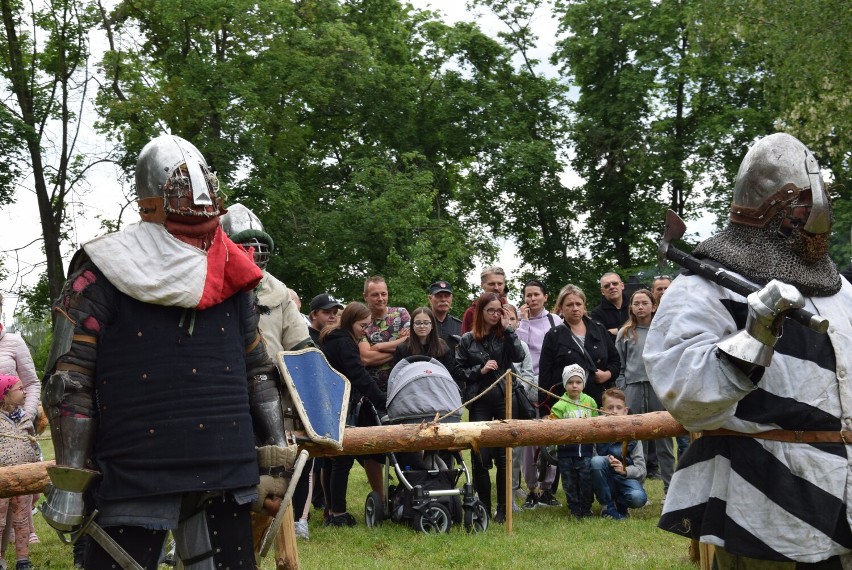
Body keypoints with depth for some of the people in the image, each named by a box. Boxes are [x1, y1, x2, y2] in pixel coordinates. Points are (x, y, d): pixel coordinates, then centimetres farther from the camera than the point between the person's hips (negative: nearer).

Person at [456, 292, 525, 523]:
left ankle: (503, 509, 9)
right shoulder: (468, 340, 6)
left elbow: (519, 356, -10)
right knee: (479, 455, -1)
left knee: (504, 455, 1)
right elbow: (459, 370, 5)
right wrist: (481, 370, -9)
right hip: (479, 401, 0)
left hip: (504, 399, 0)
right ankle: (483, 507, 11)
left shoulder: (505, 336, 7)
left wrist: (508, 328, -8)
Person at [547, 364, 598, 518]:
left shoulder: (590, 401, 5)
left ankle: (586, 508, 18)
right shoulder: (560, 405, -5)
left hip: (586, 448, 1)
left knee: (586, 479, 2)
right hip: (566, 449, -1)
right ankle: (575, 510, 19)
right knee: (570, 482, 7)